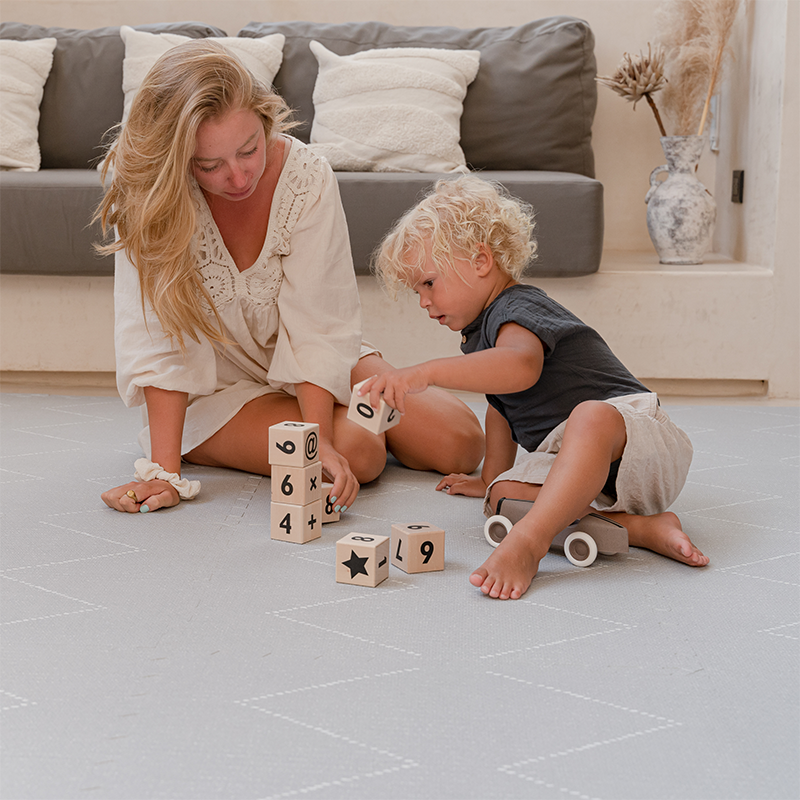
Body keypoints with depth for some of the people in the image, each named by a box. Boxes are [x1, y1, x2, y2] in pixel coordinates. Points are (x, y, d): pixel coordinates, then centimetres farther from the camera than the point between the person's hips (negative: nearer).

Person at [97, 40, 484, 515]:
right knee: (358, 453, -28)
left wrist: (320, 439, -35)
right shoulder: (147, 195, -24)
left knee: (459, 442, -9)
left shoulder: (307, 178, -20)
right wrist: (164, 470, -34)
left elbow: (317, 327, -21)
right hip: (218, 386, -3)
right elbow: (158, 338, -26)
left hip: (305, 369, 3)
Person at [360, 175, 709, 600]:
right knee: (506, 495, -19)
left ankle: (528, 541, -56)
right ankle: (639, 527, -29)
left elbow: (521, 366, -39)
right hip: (567, 455, 10)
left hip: (633, 427, -10)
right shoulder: (483, 328, 20)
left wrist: (427, 372, -47)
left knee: (590, 417, -44)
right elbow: (502, 405, 35)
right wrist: (491, 477, 40)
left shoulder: (517, 311, -14)